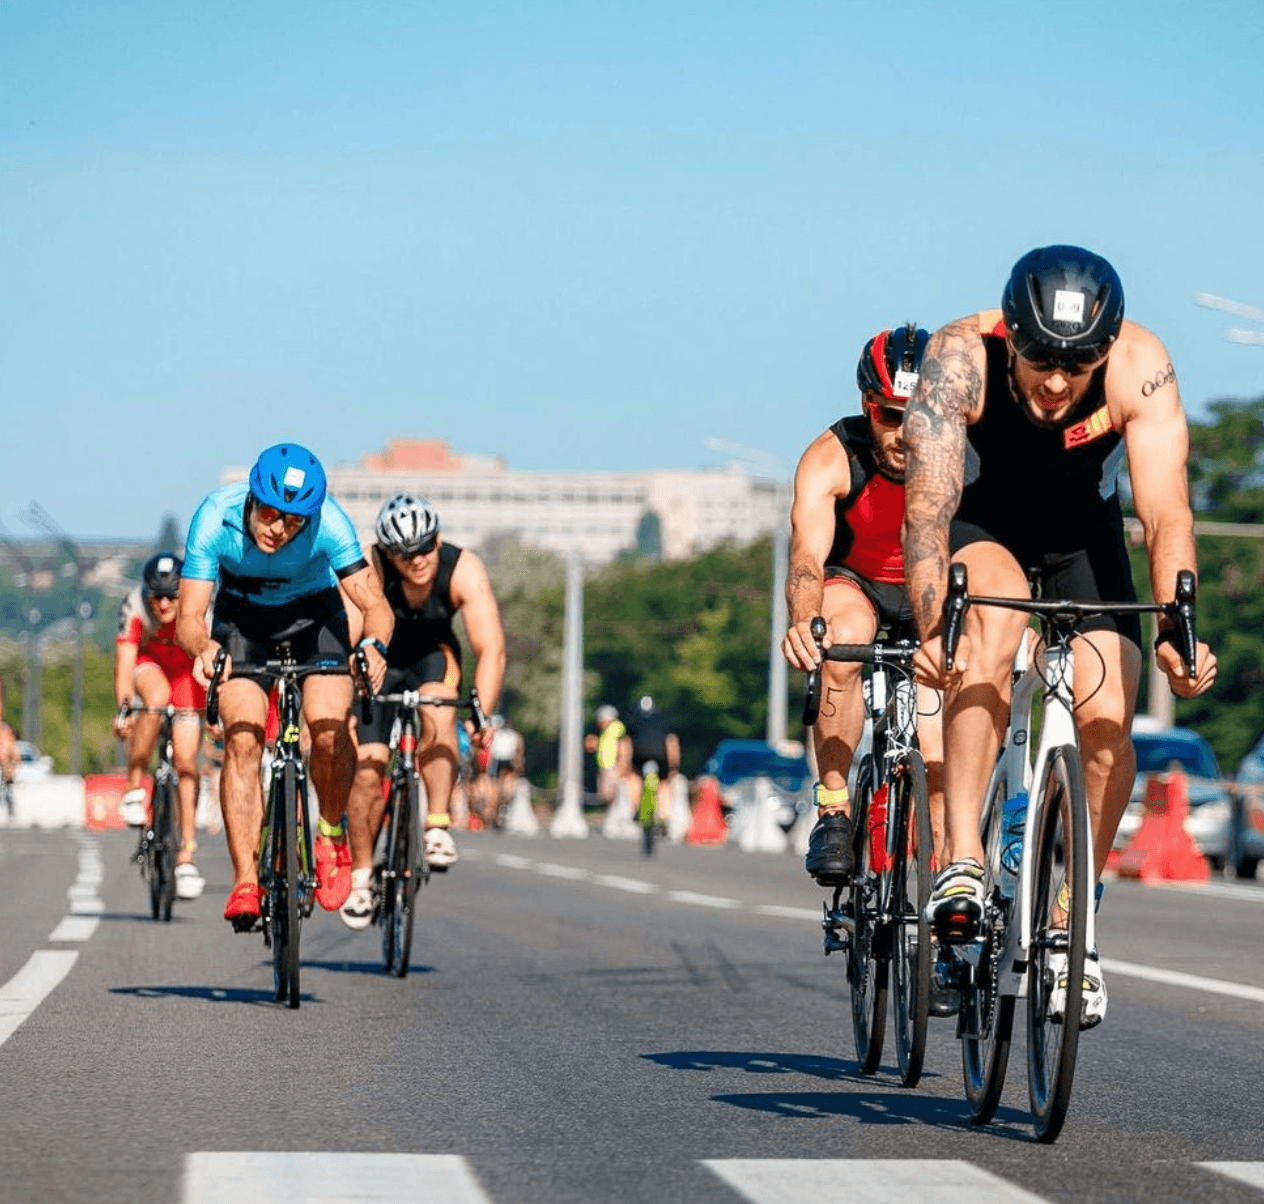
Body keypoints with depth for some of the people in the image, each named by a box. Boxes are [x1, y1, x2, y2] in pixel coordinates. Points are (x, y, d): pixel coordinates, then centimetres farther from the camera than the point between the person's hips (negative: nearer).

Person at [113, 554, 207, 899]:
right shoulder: (133, 606, -30)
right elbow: (124, 663, -35)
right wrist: (123, 709, -48)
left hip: (186, 669, 0)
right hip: (148, 665, 0)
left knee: (186, 759, -9)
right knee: (157, 696, -36)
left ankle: (186, 855, -1)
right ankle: (134, 787, -24)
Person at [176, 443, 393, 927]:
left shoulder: (327, 521, -33)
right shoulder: (215, 518, -32)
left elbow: (374, 602, -33)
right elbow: (188, 616, -31)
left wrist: (373, 645, -55)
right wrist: (204, 648, -54)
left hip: (314, 613, 0)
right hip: (242, 617, 0)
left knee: (330, 729, -21)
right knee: (242, 740, -17)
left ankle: (331, 838, 5)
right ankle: (245, 880, -14)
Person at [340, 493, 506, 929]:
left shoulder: (464, 570, -28)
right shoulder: (370, 570, -31)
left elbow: (490, 647, -33)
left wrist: (482, 714, -44)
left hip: (431, 655, 1)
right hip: (376, 662, -1)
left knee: (438, 714, -32)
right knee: (367, 767, -11)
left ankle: (438, 827, -26)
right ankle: (361, 873, 7)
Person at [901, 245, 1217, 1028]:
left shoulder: (1140, 367, -30)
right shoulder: (961, 357, -33)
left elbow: (1167, 513, -33)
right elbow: (928, 504, -39)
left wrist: (1177, 633, -46)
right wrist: (930, 627, -53)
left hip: (1081, 531, 2)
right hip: (981, 523, -2)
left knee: (1108, 718, -16)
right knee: (997, 613, -35)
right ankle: (962, 858, -34)